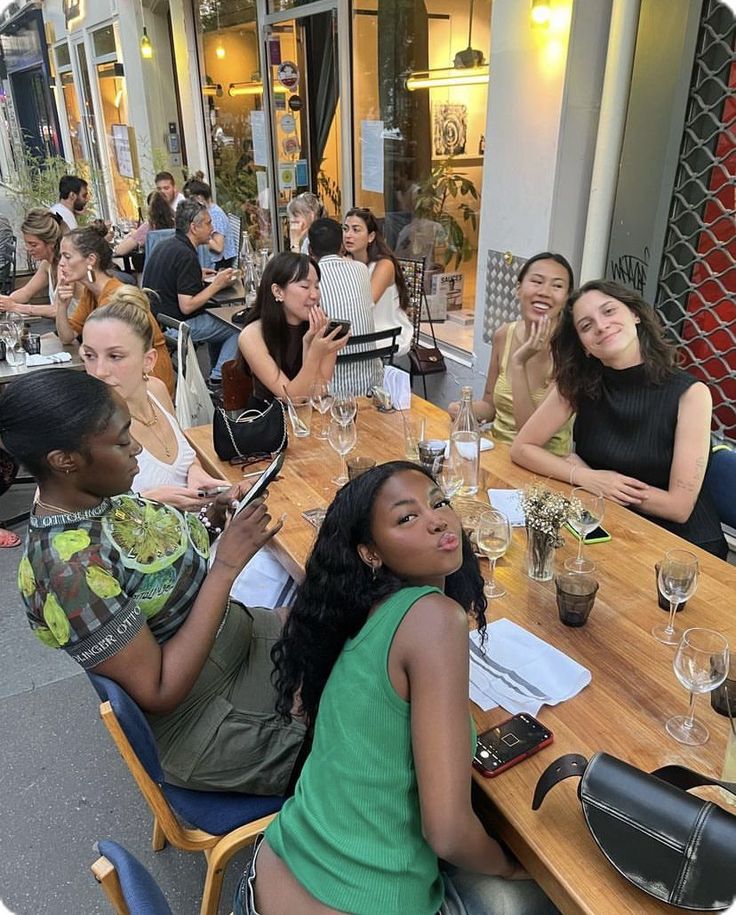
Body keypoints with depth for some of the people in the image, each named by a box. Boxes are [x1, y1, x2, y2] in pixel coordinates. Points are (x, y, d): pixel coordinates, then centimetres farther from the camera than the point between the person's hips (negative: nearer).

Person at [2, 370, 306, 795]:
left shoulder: (99, 498, -7)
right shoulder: (68, 570, -32)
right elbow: (159, 692, -28)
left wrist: (211, 520, -13)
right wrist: (226, 565, -30)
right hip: (208, 729, -7)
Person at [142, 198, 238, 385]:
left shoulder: (164, 245, 8)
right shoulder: (186, 255, -21)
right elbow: (186, 306, -25)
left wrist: (200, 275, 16)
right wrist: (216, 285, -17)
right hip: (177, 325, -10)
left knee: (216, 318, 25)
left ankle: (215, 374, 27)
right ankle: (218, 379, -3)